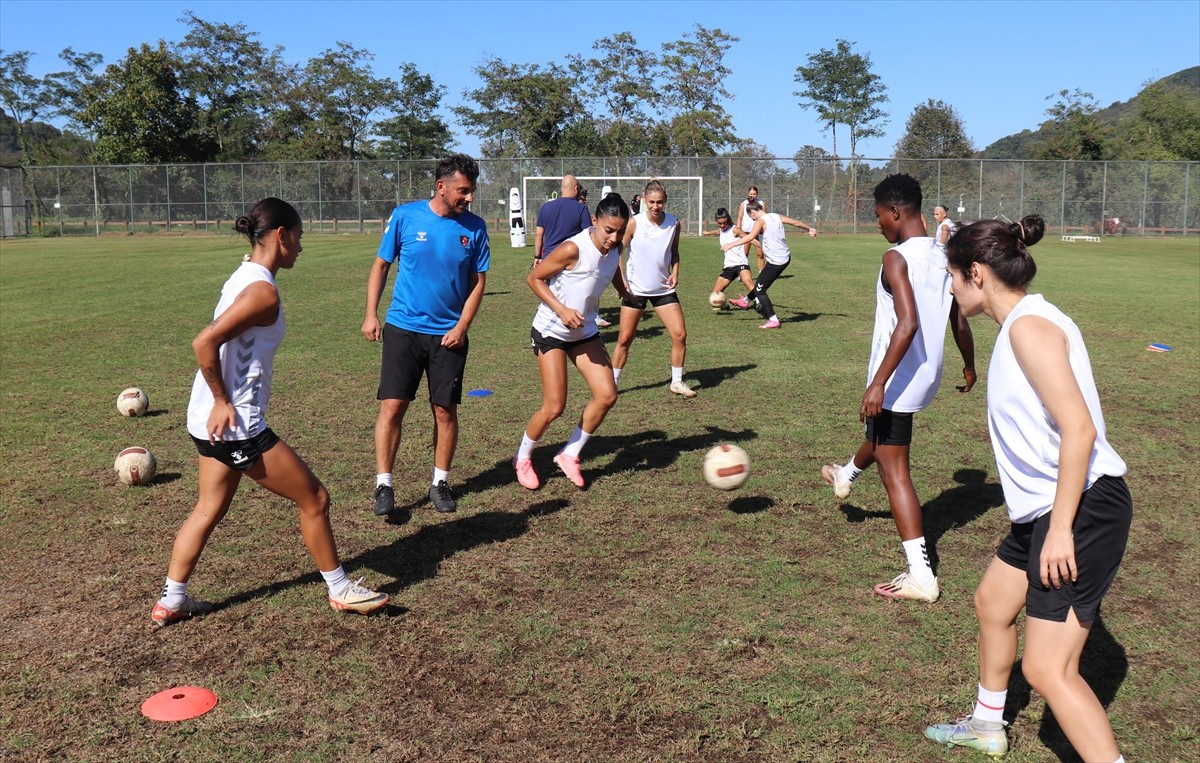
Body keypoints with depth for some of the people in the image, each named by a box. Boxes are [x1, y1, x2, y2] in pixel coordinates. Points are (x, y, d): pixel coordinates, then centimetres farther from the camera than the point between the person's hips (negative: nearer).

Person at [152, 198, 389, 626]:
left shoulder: (244, 277, 10)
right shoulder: (262, 290, -19)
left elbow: (211, 341, 15)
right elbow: (204, 343, -26)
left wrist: (220, 403, 14)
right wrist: (223, 402, -18)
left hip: (212, 421, 10)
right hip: (236, 423, -10)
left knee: (209, 510, 20)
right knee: (315, 499, 3)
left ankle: (171, 601, 27)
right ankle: (340, 590, 17)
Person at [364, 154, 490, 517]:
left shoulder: (474, 227, 0)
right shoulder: (405, 216, -4)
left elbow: (478, 281, 4)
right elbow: (380, 266, 4)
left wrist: (462, 327, -6)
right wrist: (371, 315, -3)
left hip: (449, 334, 2)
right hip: (403, 328, -1)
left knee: (445, 411, 6)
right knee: (392, 406, -6)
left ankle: (440, 482, 21)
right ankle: (384, 485, 4)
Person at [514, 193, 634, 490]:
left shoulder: (614, 249, -2)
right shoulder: (573, 248, -24)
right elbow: (534, 278, -17)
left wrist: (625, 292, 13)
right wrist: (562, 310, -25)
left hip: (584, 331, 7)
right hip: (551, 330, -7)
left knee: (607, 395, -4)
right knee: (554, 407, -9)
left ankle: (570, 455, 15)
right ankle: (522, 459, 18)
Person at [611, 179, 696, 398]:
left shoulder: (673, 223, -3)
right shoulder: (634, 223, -13)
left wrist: (675, 271, -3)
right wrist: (622, 280, -15)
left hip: (664, 289, 3)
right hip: (635, 290, -3)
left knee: (680, 334, -3)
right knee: (624, 339, 1)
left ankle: (677, 382, 13)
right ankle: (612, 382, 16)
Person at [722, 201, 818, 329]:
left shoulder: (761, 221, -14)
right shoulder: (776, 216, 8)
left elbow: (750, 237, -31)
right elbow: (797, 222, 17)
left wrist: (731, 244, -30)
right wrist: (810, 229, 35)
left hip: (776, 262, -9)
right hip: (785, 257, 9)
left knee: (759, 290, 1)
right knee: (761, 283, 27)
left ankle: (773, 320, -1)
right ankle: (746, 300, 47)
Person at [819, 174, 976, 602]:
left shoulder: (896, 258, -18)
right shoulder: (942, 259, 6)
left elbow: (908, 324, -29)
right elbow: (959, 324, 12)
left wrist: (878, 384, -28)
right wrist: (970, 366, 29)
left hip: (898, 381, -9)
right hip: (927, 377, 9)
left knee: (894, 471, -2)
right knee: (881, 431, 35)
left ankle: (921, 576, -3)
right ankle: (847, 475, 66)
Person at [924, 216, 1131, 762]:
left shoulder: (1028, 325, -18)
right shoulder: (1019, 323, 12)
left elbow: (1079, 428, -25)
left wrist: (1061, 529, -24)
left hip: (1083, 510, -11)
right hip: (1045, 508, 11)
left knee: (1047, 668, -11)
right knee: (992, 603, 26)